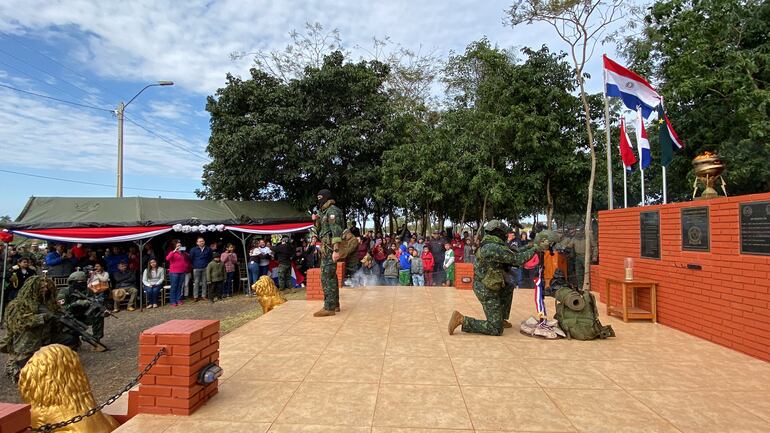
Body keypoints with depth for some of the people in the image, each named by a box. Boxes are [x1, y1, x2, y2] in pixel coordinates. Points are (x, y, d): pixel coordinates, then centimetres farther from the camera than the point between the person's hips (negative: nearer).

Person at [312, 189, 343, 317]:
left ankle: (329, 308, -9)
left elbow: (336, 231, -21)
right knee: (331, 276, 13)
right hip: (326, 247, 10)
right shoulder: (324, 212, 19)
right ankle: (335, 304, 21)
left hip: (329, 248, -10)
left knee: (326, 276, -11)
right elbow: (319, 231, 23)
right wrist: (316, 220, 5)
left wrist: (336, 250, -27)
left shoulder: (332, 210, -12)